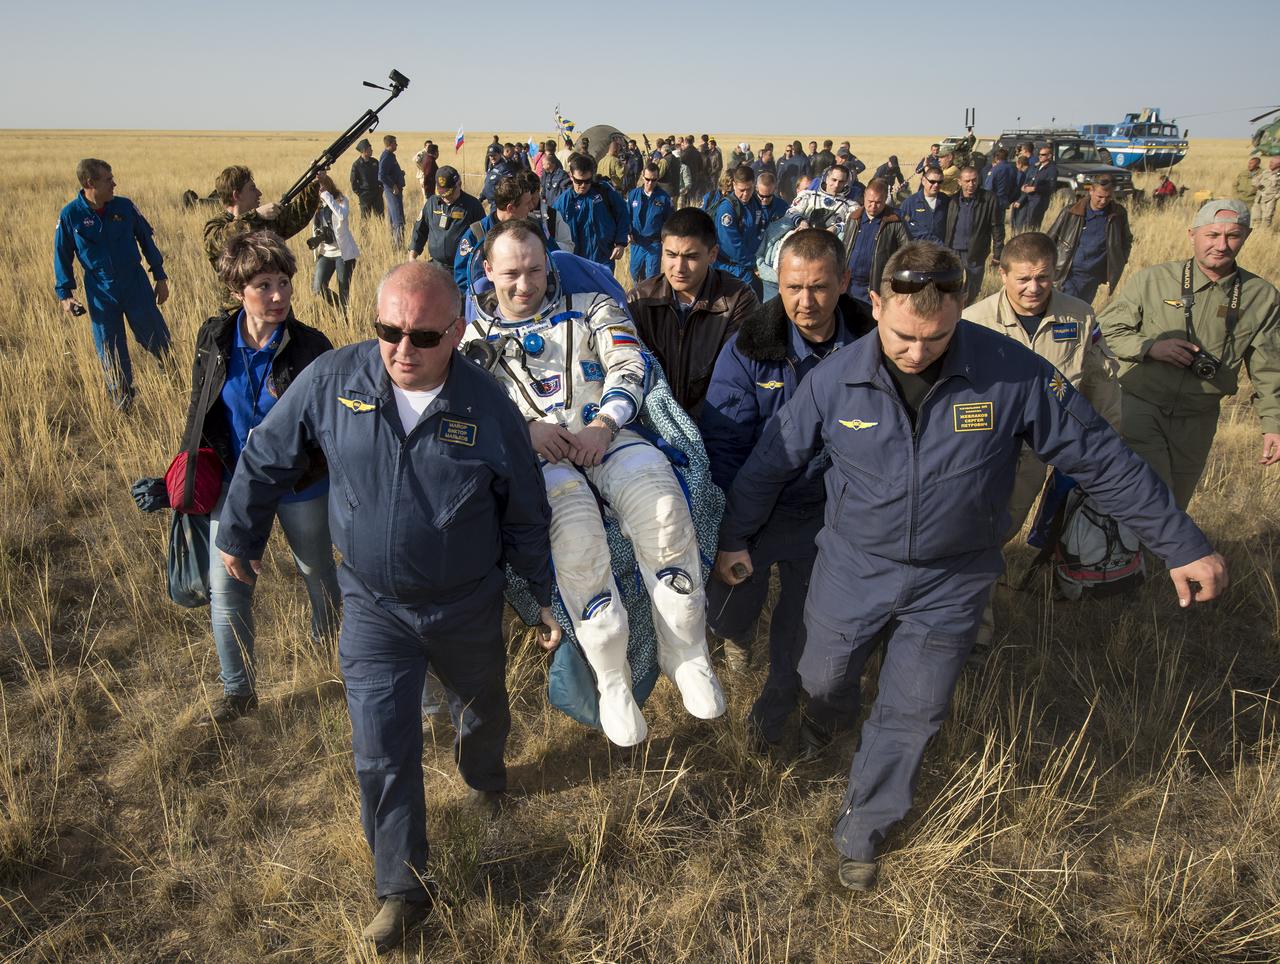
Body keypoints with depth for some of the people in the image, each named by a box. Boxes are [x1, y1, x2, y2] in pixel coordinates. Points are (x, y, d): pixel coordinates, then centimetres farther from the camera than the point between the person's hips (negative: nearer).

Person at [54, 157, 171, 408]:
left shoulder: (124, 207, -4)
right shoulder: (69, 215, -8)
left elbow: (147, 241, 6)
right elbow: (63, 257, 2)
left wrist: (161, 278, 7)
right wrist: (65, 294, -1)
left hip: (137, 287, 0)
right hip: (101, 295, 0)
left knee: (158, 340, 3)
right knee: (110, 352, 9)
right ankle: (123, 402, 23)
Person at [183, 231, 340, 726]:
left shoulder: (311, 346, -18)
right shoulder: (214, 338, -8)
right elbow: (199, 410, 5)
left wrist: (297, 460, -20)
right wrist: (192, 472, 6)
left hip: (301, 488, -2)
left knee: (317, 573, 18)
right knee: (225, 587, 7)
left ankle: (327, 637, 50)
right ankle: (238, 689, 24)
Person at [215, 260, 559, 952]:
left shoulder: (489, 407, -16)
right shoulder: (331, 381, -15)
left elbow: (526, 517, -4)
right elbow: (265, 460, 1)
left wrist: (548, 597, 3)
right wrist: (239, 538, 12)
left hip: (468, 605, 0)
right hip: (373, 605, 0)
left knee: (482, 713, 23)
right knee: (381, 753, 1)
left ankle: (483, 777, 58)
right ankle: (403, 888, 21)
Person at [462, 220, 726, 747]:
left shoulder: (590, 307, 20)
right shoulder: (471, 332, 22)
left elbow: (629, 366, 6)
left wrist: (603, 425, -11)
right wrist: (525, 428, -8)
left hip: (607, 436, 1)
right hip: (531, 451, -1)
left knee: (662, 505, -32)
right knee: (574, 527, -36)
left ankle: (685, 653, -15)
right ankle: (611, 678, -18)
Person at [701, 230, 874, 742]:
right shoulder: (748, 348, -16)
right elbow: (722, 444, -14)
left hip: (827, 511, 1)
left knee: (805, 623, 14)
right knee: (727, 607, 11)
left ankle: (779, 698, 42)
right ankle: (738, 633, 50)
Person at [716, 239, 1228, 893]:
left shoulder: (1016, 375, -19)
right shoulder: (835, 379, -15)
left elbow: (1101, 460, -9)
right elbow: (772, 459, -1)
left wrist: (1182, 545, -5)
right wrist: (734, 537, 6)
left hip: (950, 584, 0)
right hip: (852, 569, 1)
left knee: (910, 716, 12)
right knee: (823, 681, 18)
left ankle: (861, 833, 36)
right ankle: (823, 731, 57)